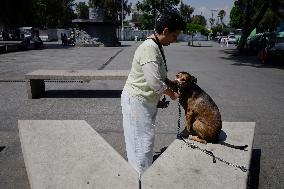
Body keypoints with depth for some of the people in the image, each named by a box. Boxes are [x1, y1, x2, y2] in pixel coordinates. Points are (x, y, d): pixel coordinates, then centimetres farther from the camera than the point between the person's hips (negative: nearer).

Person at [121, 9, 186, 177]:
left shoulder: (156, 46, 8)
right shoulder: (149, 49, -24)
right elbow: (155, 83, -27)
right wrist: (171, 94, -11)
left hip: (146, 100, 10)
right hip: (136, 100, -10)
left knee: (146, 137, 21)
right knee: (142, 139, 3)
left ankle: (145, 170, 41)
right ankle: (141, 177, 22)